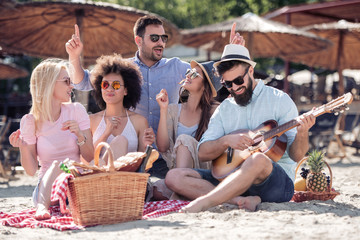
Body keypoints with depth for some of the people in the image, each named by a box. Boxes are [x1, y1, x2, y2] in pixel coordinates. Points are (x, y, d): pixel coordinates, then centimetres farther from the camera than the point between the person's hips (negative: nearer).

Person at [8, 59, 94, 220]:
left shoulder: (76, 110, 4)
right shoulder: (30, 121, 0)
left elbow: (91, 158, 3)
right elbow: (31, 170, -2)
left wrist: (80, 136, -15)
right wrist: (23, 147, -19)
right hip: (46, 188, -2)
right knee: (58, 164, -33)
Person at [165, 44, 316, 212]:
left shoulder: (279, 100, 2)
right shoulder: (224, 109, 15)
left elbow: (296, 155, -4)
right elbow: (202, 154, 6)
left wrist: (302, 133, -26)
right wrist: (226, 140, -14)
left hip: (278, 183, -5)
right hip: (231, 177, 5)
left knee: (258, 159, -40)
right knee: (174, 177, -14)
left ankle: (202, 203, -43)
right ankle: (242, 200, -28)